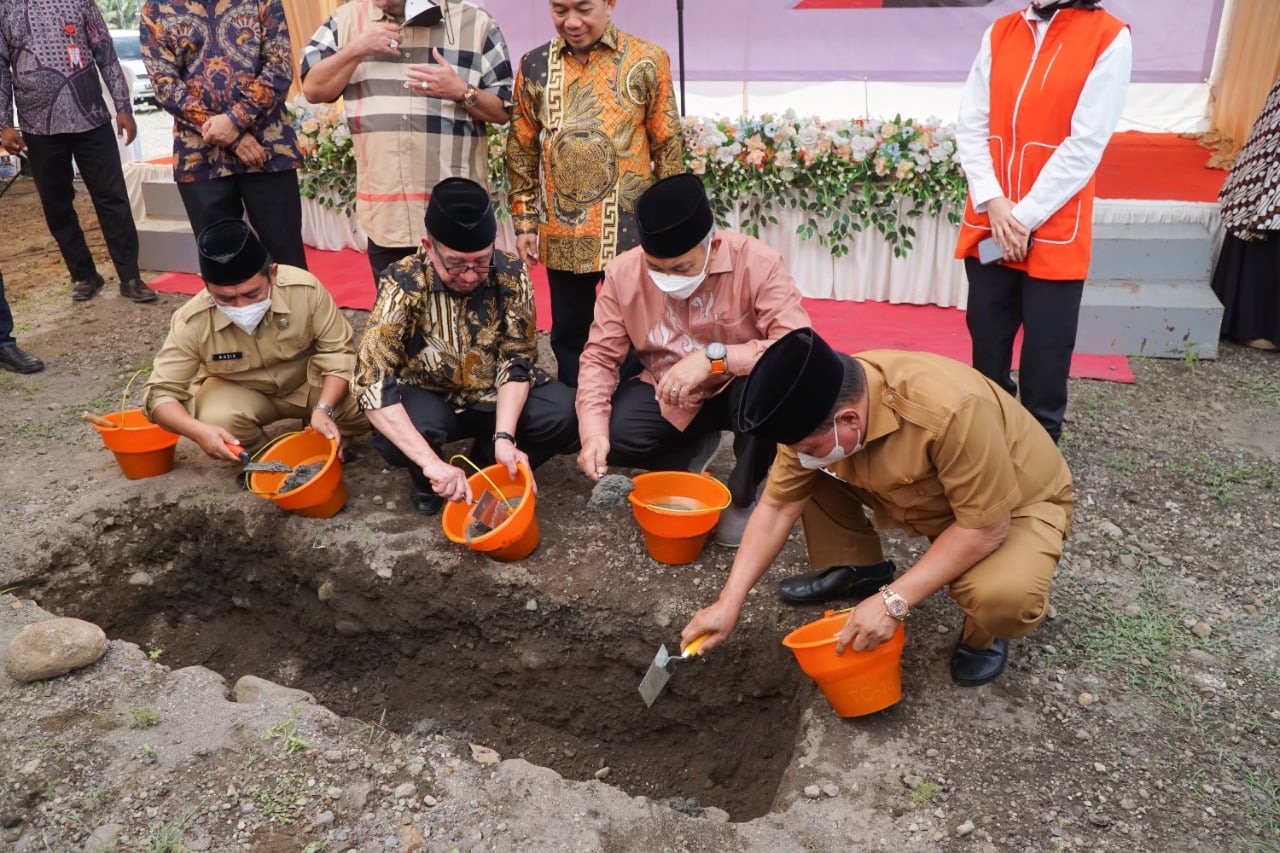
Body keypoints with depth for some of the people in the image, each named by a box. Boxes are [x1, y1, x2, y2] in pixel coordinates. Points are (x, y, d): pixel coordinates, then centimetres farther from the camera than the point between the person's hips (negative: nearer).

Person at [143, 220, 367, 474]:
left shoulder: (304, 288, -28)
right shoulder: (192, 322, -25)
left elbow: (339, 352, -19)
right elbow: (159, 393, -19)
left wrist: (323, 410, -36)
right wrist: (198, 430, -41)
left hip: (308, 382, 0)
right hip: (240, 393, 0)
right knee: (217, 421, -33)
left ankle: (325, 440, 8)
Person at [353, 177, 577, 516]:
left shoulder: (511, 275, -16)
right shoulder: (403, 284, -23)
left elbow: (517, 361, -11)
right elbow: (372, 381, -31)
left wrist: (504, 436, -27)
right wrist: (431, 462, -40)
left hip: (496, 396, 3)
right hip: (428, 398, -2)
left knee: (567, 415, -24)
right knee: (394, 439, -35)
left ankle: (490, 466, 5)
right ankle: (427, 480, 3)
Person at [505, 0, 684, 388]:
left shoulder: (647, 61, -2)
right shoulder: (534, 66, 5)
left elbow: (668, 147, 0)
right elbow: (522, 152, 11)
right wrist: (524, 221, 7)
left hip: (630, 231, -2)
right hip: (562, 232, 3)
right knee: (569, 334, 12)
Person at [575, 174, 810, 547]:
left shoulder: (758, 263, -25)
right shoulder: (622, 272, -15)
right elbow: (599, 358, -11)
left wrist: (714, 357, -43)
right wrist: (593, 432, -27)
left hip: (739, 391, -2)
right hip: (668, 396, 3)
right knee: (610, 434, -24)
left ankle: (742, 497, -6)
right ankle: (695, 447, 11)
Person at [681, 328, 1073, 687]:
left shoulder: (950, 411, -41)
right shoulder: (816, 408, -21)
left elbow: (986, 526, -31)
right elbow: (777, 507, -13)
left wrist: (894, 600, -32)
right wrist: (729, 603, -17)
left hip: (1019, 502, -5)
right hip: (927, 497, 5)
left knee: (1004, 595, -35)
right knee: (810, 479, -11)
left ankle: (982, 635, 0)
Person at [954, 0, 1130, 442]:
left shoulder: (1109, 39, -5)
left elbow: (1085, 146, -11)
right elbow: (970, 125, 3)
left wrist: (1024, 217, -13)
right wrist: (993, 203, -9)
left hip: (1053, 231, -4)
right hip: (989, 224, 4)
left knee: (1045, 358, 4)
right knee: (987, 346, 12)